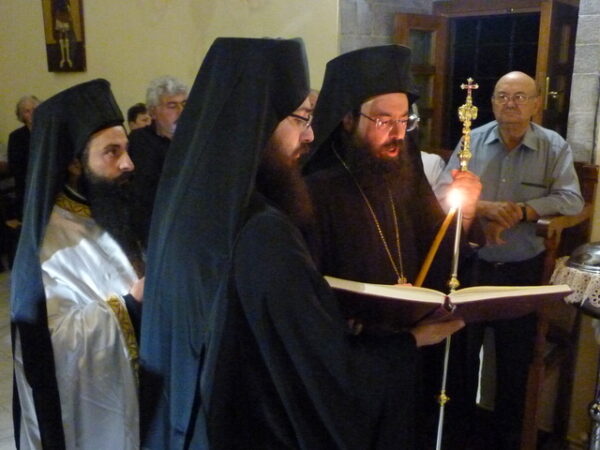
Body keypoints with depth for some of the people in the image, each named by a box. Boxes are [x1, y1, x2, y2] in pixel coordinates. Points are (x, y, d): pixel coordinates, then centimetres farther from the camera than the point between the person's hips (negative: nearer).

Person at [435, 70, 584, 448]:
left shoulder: (554, 147, -3)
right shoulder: (473, 141, -2)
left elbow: (572, 200, -12)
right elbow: (442, 193, -8)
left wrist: (521, 211, -24)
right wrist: (485, 208, -24)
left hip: (523, 269, 0)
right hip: (470, 264, 1)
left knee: (515, 361, 16)